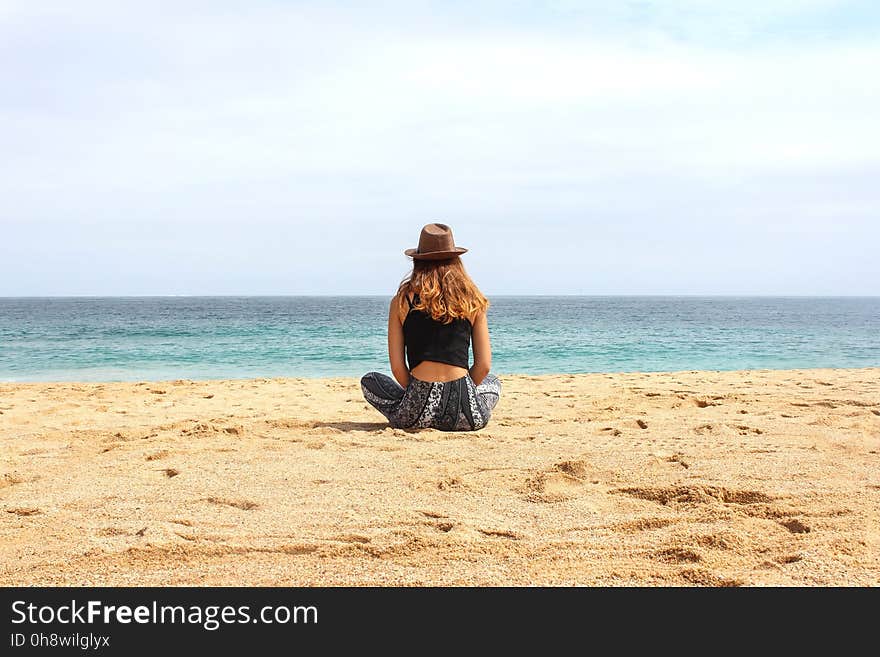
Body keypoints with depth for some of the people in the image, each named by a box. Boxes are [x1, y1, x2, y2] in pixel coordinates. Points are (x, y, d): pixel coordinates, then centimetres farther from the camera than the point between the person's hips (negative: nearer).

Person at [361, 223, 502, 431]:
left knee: (369, 381, 30)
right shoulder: (473, 300, 6)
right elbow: (484, 366, 6)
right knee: (493, 382, 37)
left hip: (418, 413, -1)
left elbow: (397, 367, 3)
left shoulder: (402, 300, 4)